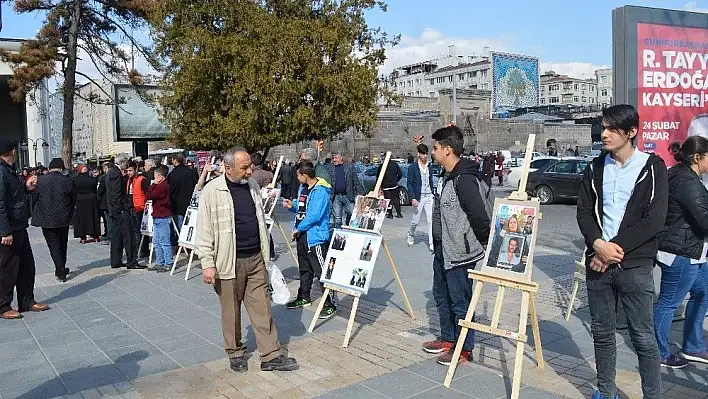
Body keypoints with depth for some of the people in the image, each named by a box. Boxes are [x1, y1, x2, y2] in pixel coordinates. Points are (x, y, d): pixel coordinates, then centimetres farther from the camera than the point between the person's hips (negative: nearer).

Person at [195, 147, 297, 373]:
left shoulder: (252, 186, 8)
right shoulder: (211, 192, -10)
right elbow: (204, 232, -9)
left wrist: (266, 253, 20)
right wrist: (208, 264, -13)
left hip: (256, 259, 5)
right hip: (229, 261, -5)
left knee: (263, 307, 6)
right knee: (231, 310, 8)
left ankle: (271, 356, 12)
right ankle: (235, 353, 27)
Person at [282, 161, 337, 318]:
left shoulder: (320, 191, -18)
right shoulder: (303, 188, 12)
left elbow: (314, 215, -24)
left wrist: (298, 228, -15)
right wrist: (292, 206, 4)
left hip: (316, 236, -10)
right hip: (302, 235, 10)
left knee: (322, 271, -5)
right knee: (305, 269, 22)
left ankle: (329, 305, 3)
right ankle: (304, 298, 37)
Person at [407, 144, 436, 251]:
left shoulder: (429, 167, 10)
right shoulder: (413, 167, -4)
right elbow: (409, 183, -6)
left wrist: (433, 194, 13)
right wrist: (413, 198, -14)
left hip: (429, 196, 4)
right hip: (418, 197, -4)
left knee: (431, 220, -5)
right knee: (415, 221, 7)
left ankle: (431, 243, -3)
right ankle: (411, 235, 36)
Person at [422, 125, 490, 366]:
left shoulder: (464, 179, -22)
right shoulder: (446, 177, 10)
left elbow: (479, 215, -25)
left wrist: (486, 243, -13)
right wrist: (438, 244, 18)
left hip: (458, 252, -10)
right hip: (442, 249, 11)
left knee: (460, 301, 2)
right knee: (441, 295, 20)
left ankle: (465, 348, 16)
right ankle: (448, 339, 36)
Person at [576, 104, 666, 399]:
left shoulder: (652, 167, -2)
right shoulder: (595, 168, 10)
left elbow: (655, 220, -9)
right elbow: (584, 212, 4)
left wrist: (616, 247, -13)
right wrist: (599, 245, -13)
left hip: (635, 265, -4)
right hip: (597, 262, 4)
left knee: (643, 338, 2)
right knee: (602, 332, 12)